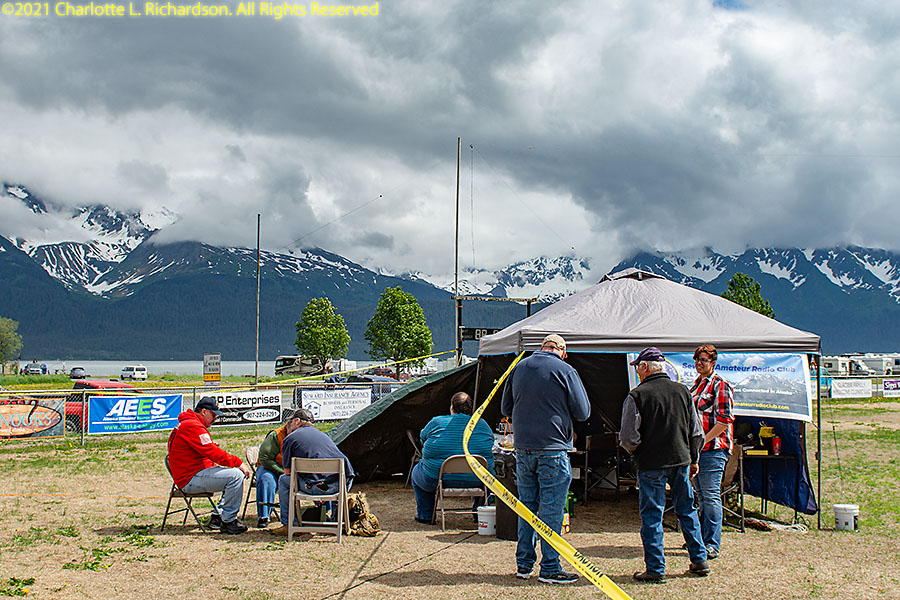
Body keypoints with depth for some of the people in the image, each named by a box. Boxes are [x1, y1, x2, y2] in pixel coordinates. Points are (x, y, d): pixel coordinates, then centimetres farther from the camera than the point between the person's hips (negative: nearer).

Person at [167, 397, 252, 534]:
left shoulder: (186, 424, 21)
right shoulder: (193, 426, -16)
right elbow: (213, 453, -22)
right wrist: (238, 463, -17)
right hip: (191, 479, -11)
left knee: (238, 474, 12)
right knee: (235, 476, -22)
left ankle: (217, 517, 10)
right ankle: (228, 522, -15)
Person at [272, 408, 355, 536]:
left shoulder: (289, 439, 9)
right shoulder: (323, 434, 28)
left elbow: (288, 471, 12)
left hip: (319, 486, -6)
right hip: (345, 483, 6)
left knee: (283, 480, 18)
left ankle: (288, 524, 19)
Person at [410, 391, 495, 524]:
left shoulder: (436, 422, -2)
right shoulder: (482, 424, 4)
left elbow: (422, 439, 16)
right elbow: (490, 447, 20)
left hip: (437, 479, -2)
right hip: (476, 481, 2)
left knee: (416, 472, 29)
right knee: (489, 471, 36)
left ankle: (425, 515, 30)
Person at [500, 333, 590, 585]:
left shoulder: (518, 368, 7)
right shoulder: (565, 371, -7)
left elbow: (506, 409, 14)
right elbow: (583, 413, -4)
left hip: (523, 449, 5)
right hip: (553, 450, -5)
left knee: (527, 506, 14)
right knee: (551, 510, 1)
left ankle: (524, 564, 20)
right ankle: (549, 569, 5)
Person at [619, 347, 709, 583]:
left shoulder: (637, 395, -11)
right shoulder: (682, 391, 4)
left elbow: (628, 437, -13)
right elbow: (696, 432, 9)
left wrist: (636, 451, 8)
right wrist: (693, 459, 19)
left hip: (651, 464, -5)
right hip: (681, 461, 5)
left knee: (652, 516, 3)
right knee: (687, 511, 17)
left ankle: (656, 569, 5)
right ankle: (699, 561, 24)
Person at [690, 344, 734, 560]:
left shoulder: (720, 386, -9)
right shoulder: (696, 384, 17)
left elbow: (724, 421, -16)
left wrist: (703, 441, -18)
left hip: (713, 448, -9)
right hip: (697, 447, 9)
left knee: (711, 496, -9)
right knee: (702, 495, 15)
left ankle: (712, 545, -6)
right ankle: (702, 538, 25)